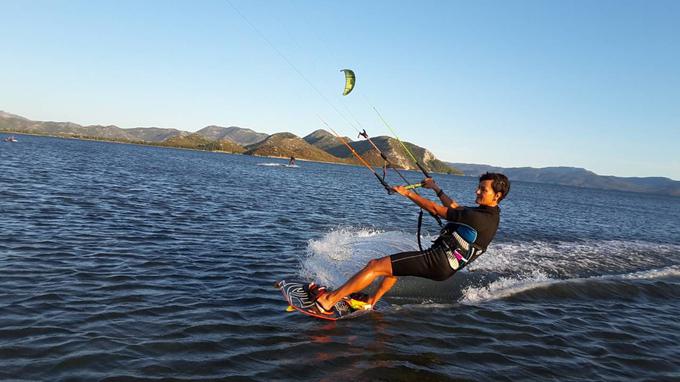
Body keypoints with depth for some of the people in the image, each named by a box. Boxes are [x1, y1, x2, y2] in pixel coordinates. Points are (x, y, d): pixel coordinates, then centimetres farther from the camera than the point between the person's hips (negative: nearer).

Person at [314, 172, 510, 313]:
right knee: (393, 265, 30)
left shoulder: (478, 218, -21)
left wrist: (408, 193, -7)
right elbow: (455, 208, 24)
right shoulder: (490, 214, 9)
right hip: (445, 265, 10)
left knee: (375, 266, -12)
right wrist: (436, 188, 31)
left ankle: (327, 302, -8)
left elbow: (436, 209, -17)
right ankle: (370, 303, 29)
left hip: (437, 262, -10)